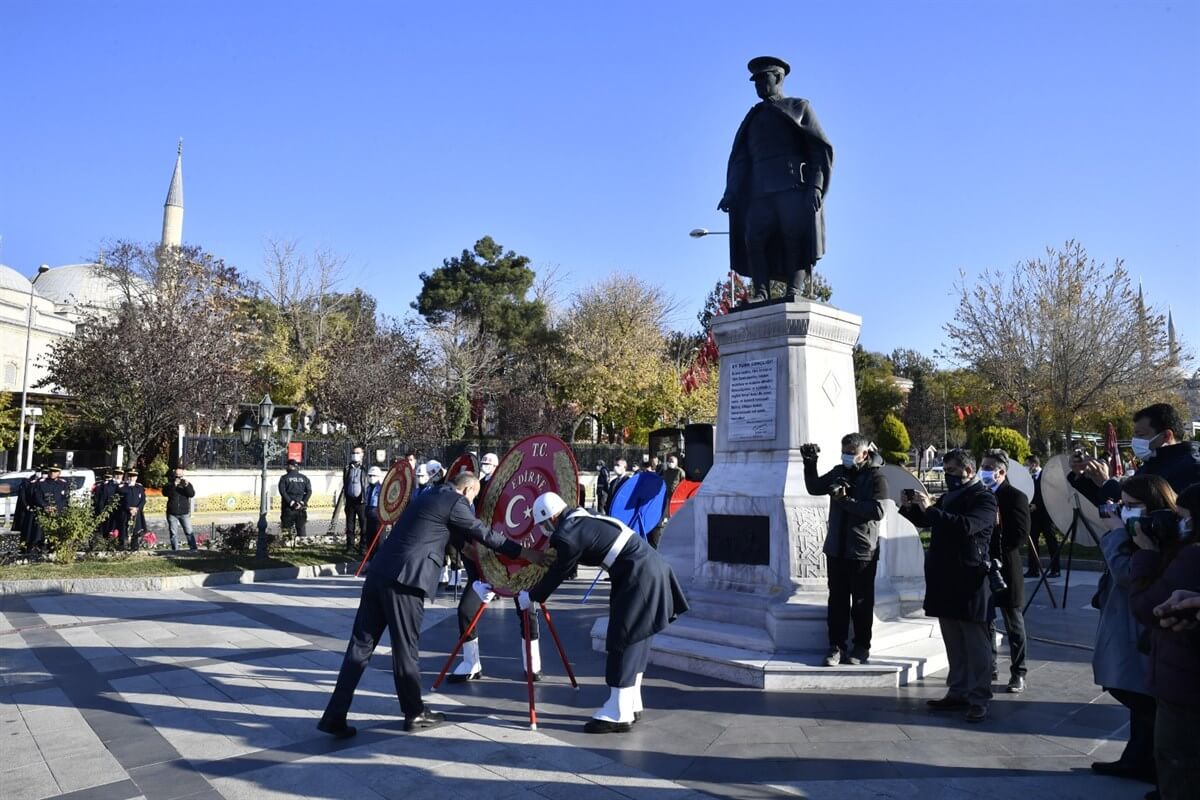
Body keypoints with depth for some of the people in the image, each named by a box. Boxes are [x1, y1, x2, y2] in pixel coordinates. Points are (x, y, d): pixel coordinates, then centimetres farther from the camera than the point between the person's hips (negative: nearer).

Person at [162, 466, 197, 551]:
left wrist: (187, 486, -22)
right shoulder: (170, 483, 7)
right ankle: (175, 550, 8)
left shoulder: (187, 483, 8)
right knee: (173, 533, 3)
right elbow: (165, 493, -10)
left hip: (184, 513, -1)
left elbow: (192, 494, -6)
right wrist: (174, 485, -21)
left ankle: (193, 549, -3)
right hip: (172, 513, 1)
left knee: (189, 532, -5)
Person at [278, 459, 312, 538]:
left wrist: (291, 502, -13)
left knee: (286, 530, 3)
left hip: (288, 508, -2)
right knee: (301, 528, 7)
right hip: (301, 508, 2)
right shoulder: (304, 478, 8)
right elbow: (309, 491, -1)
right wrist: (303, 502, -6)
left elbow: (282, 491, -11)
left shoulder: (284, 478, 0)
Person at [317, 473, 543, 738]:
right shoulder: (455, 503, -2)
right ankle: (415, 713, 19)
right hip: (405, 579, -8)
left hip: (379, 573, 8)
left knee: (361, 645, 8)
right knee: (406, 648, 4)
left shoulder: (429, 495, 22)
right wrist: (524, 553, 7)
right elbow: (485, 534, 0)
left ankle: (335, 717, 9)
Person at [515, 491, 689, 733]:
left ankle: (619, 714, 5)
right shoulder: (581, 519, 14)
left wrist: (530, 597, 13)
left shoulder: (569, 537, -15)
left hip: (638, 575, -10)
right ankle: (631, 705, 26)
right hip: (648, 568, 10)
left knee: (622, 640, -3)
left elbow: (557, 574, -2)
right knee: (634, 637, 16)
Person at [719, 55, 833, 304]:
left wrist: (816, 185, -11)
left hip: (794, 185, -4)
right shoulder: (754, 118, 28)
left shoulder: (799, 107, 16)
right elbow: (740, 159, 20)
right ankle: (760, 293, -17)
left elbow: (822, 148, 5)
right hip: (760, 190, 4)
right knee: (754, 239, -13)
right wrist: (731, 193, 4)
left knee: (795, 239, -12)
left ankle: (794, 292, -16)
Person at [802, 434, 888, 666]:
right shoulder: (839, 472, 9)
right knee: (837, 599, 8)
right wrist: (810, 465, 6)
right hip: (836, 549, 5)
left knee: (862, 601, 8)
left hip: (863, 551, -5)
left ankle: (862, 647, 19)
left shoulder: (876, 477, -9)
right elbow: (814, 488, 20)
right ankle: (836, 645, 16)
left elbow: (877, 510, -21)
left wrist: (845, 500, -24)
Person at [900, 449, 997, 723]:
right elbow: (925, 521, 26)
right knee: (953, 642, 14)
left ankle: (979, 698, 6)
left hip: (970, 582, -8)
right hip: (945, 580, 8)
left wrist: (930, 509, -25)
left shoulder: (984, 498, -8)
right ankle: (958, 692, 23)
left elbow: (965, 526, -26)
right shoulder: (949, 496, 16)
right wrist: (910, 508, 6)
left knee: (975, 643, 0)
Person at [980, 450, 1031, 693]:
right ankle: (988, 667, 23)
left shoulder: (1016, 497, -7)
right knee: (985, 622, 11)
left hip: (1005, 570, -5)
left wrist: (997, 554, -16)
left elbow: (1020, 536, -13)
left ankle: (1018, 673, 15)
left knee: (1014, 624, 6)